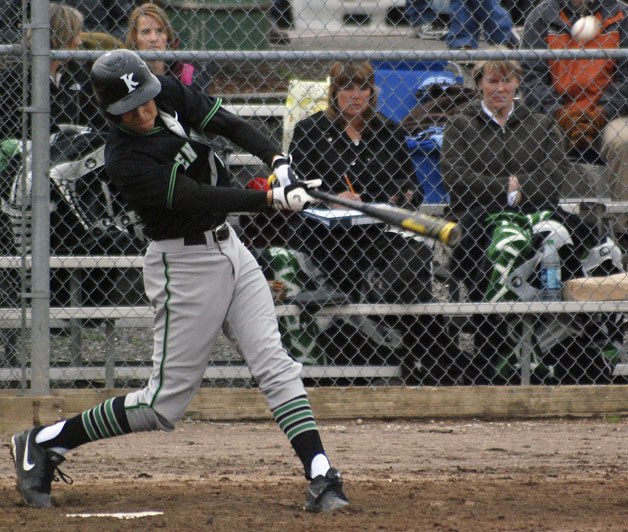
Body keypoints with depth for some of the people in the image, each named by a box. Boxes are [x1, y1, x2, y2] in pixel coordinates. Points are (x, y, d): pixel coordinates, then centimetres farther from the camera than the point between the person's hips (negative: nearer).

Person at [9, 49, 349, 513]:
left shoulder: (172, 95, -3)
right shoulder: (125, 160, -23)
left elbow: (230, 124, -1)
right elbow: (199, 198, -28)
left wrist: (278, 161, -19)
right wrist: (274, 200, -33)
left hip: (229, 248, 7)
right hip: (184, 265, -7)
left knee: (275, 365, -5)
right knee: (164, 405, -1)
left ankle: (321, 478, -10)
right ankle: (43, 444, 12)